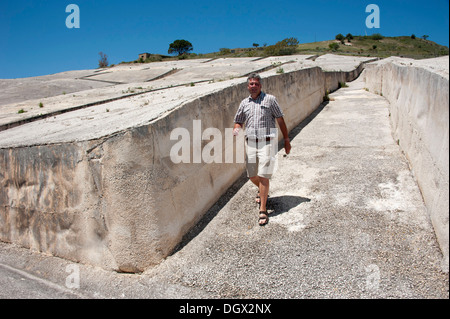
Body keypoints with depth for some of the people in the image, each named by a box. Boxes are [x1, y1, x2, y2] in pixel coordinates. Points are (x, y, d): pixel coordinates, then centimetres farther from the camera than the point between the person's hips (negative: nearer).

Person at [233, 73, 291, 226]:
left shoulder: (270, 99, 1)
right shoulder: (244, 103, 12)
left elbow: (280, 120, 3)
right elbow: (238, 121, 19)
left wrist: (286, 140, 1)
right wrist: (236, 129, -5)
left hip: (266, 143, -4)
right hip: (250, 143, 4)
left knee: (263, 176, -10)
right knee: (252, 176, 12)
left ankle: (263, 211, -4)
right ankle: (263, 191, 46)